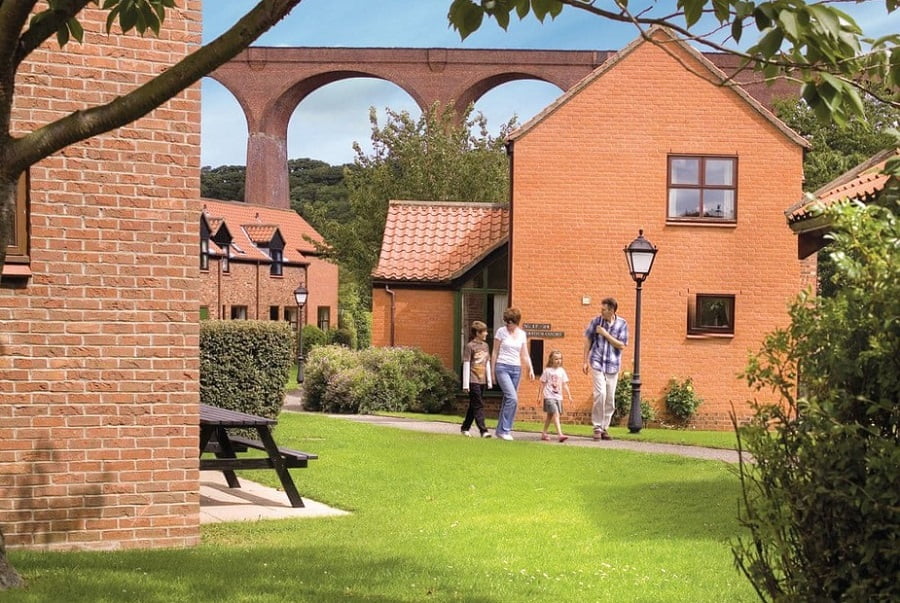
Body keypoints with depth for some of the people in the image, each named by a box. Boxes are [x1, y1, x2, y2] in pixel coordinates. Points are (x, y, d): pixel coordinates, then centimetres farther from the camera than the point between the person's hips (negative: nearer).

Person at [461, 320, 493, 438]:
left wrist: (489, 381, 16)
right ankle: (483, 430, -13)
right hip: (473, 381, -7)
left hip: (482, 381, 7)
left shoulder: (485, 346, 13)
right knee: (479, 405, -10)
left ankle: (465, 428, 22)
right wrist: (466, 384, -10)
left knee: (474, 405, 12)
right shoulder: (469, 346, -8)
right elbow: (466, 365, -9)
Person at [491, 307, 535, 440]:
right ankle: (504, 430, -14)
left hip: (516, 369, 4)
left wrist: (531, 369, -1)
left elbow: (525, 354, 12)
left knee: (507, 399, 5)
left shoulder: (522, 334, 9)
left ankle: (501, 430, 12)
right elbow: (495, 352, 3)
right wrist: (493, 370, 1)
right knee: (512, 398, -18)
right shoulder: (501, 331, -2)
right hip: (502, 367, -4)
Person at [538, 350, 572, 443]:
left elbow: (565, 385, 12)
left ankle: (544, 433, 25)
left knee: (550, 416, 13)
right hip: (549, 396, -5)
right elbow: (542, 384, 3)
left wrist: (569, 396, 7)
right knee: (556, 414, -18)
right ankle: (560, 434, -27)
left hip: (558, 397, 5)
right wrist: (540, 395, 2)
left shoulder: (561, 371, 9)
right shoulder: (547, 370, -2)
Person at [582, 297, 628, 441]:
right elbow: (588, 340, 7)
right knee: (600, 393, -15)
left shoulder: (622, 324, -2)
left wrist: (606, 334, -13)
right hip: (597, 363, -1)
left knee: (610, 398, 5)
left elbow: (621, 345, -7)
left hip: (613, 365, 1)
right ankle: (597, 427, -7)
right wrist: (586, 361, 6)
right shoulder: (596, 321, -1)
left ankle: (604, 428, 16)